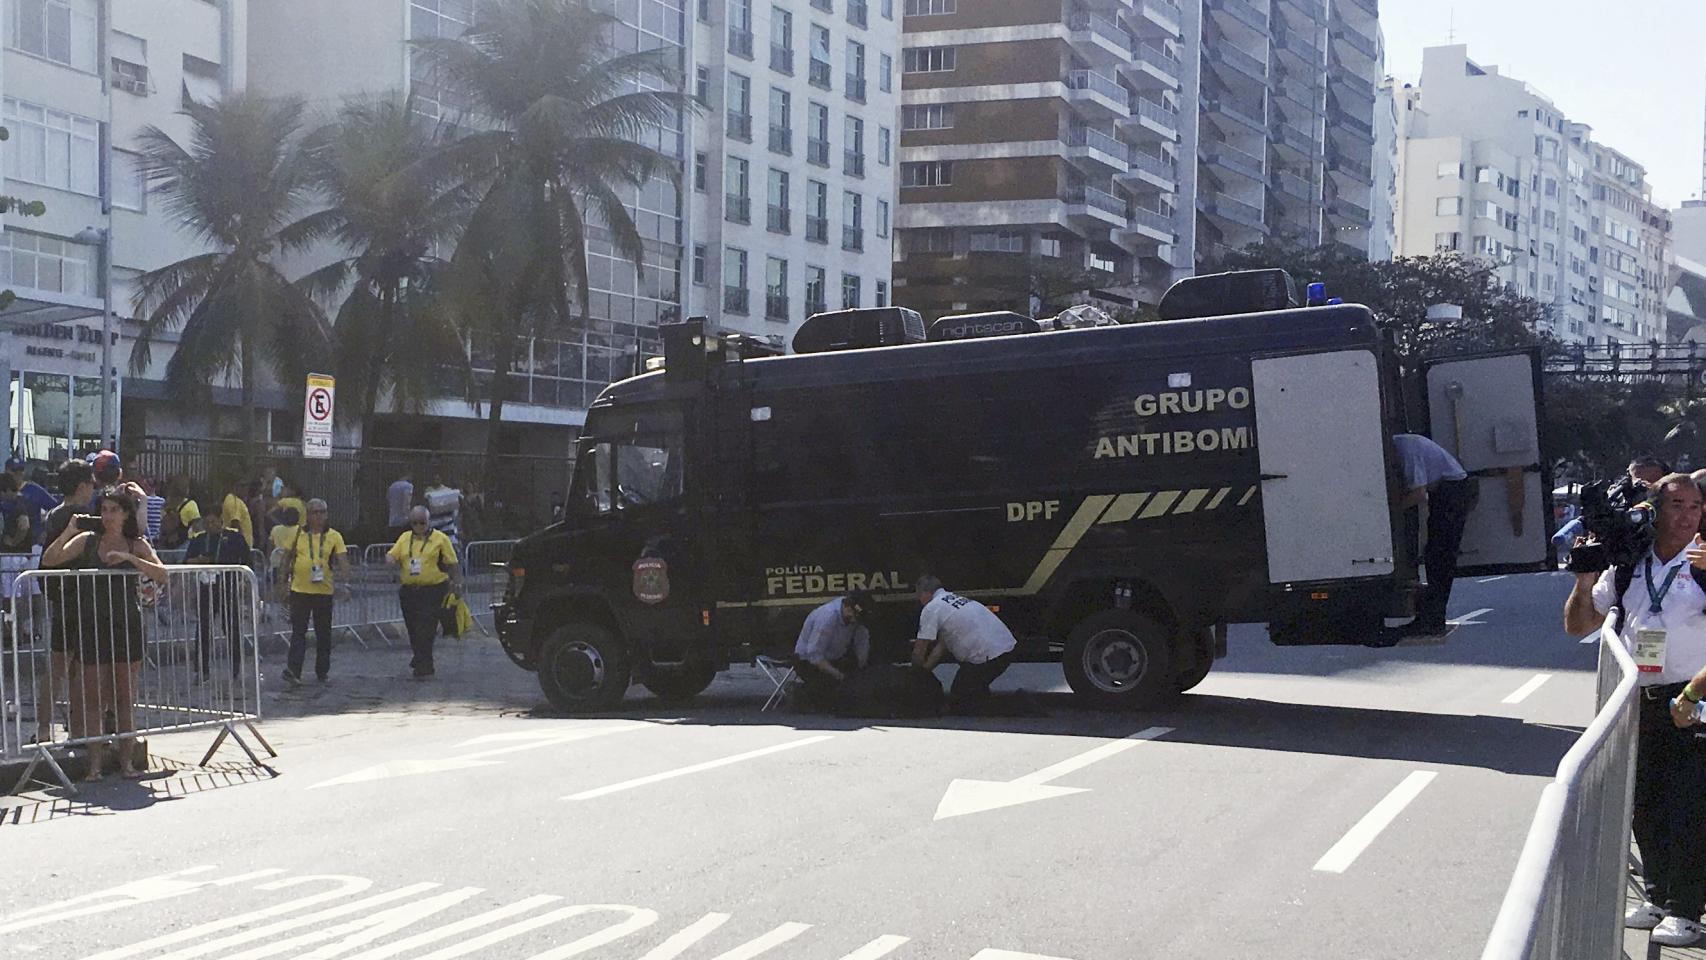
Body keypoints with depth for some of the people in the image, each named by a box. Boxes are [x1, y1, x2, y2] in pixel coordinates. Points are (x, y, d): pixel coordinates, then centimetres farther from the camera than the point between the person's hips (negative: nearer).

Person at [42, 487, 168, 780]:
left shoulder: (137, 545, 5)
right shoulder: (87, 540, 4)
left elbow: (162, 575, -8)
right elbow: (49, 560, -4)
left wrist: (129, 558, -18)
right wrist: (69, 532, -14)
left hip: (127, 624, 0)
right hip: (92, 624, 0)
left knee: (125, 695, 5)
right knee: (94, 697, -1)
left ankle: (126, 759, 12)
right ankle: (95, 761, 3)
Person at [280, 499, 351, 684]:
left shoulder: (334, 536, 2)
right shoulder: (297, 533, 4)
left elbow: (343, 561, -5)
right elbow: (288, 559, 13)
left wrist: (343, 582, -21)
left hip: (324, 591, 1)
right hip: (299, 590, -1)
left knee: (323, 633, 9)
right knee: (298, 632, -5)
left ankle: (322, 672, 20)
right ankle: (293, 671, -10)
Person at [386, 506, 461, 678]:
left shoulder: (440, 539, 0)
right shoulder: (405, 538, 13)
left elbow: (452, 564, 0)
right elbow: (392, 555, 7)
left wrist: (457, 582, -10)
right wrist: (390, 559, -16)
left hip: (432, 591, -5)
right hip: (409, 591, 5)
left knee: (425, 631, -9)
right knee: (413, 629, 13)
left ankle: (422, 667, -4)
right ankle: (421, 659, 32)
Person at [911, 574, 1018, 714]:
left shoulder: (931, 608, -3)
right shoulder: (957, 598, 26)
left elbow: (919, 652, 0)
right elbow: (942, 645, 26)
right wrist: (925, 670, 24)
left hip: (987, 656, -10)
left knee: (958, 704, 4)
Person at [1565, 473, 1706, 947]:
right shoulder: (1626, 569, 7)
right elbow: (1578, 625, 13)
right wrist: (1586, 578, -3)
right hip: (1641, 704, 5)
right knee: (1644, 806, 12)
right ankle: (1657, 897, 26)